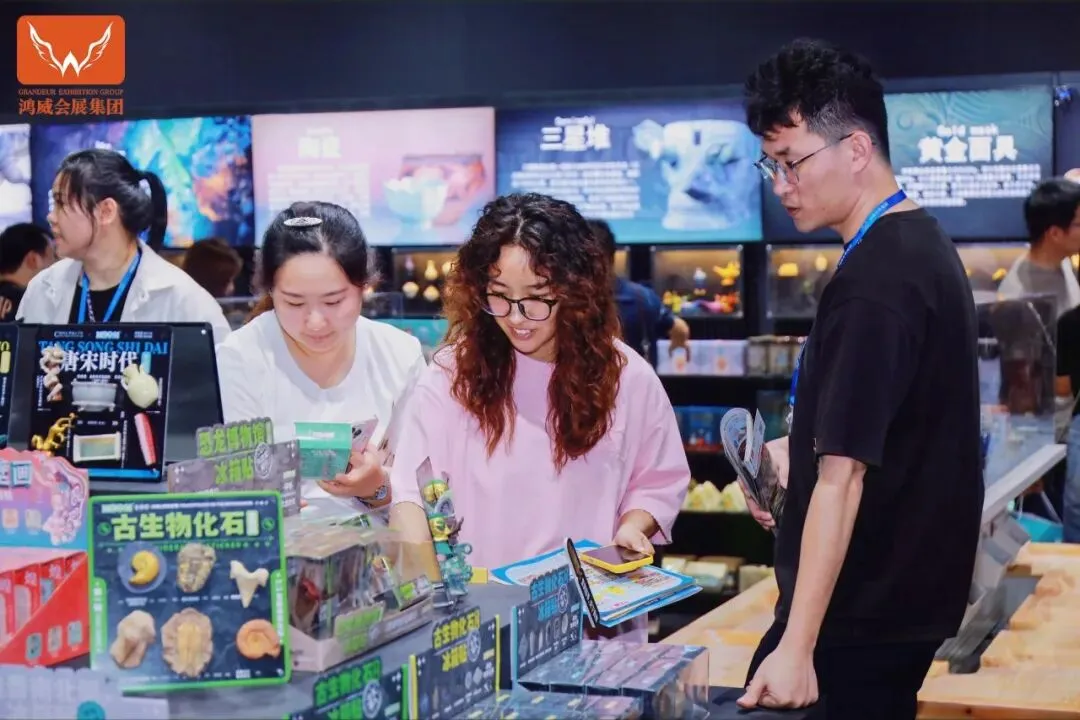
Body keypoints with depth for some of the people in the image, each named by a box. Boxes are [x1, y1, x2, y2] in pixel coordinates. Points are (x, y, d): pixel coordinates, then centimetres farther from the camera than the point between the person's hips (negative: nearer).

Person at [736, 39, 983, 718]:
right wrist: (801, 450, 11)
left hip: (862, 611, -10)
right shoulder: (925, 243, 8)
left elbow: (842, 476, -26)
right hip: (912, 590, 10)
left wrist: (796, 646, -26)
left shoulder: (872, 283, -22)